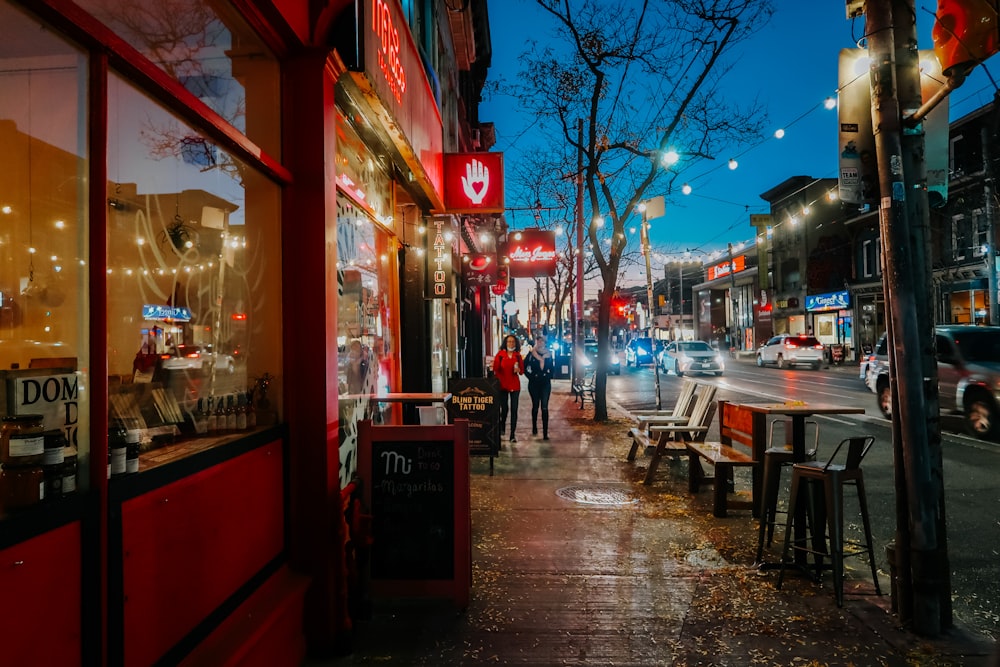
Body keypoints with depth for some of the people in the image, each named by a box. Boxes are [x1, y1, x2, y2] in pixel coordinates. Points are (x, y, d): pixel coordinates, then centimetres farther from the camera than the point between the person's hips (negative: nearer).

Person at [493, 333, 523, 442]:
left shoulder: (518, 356, 8)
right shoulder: (500, 354, 1)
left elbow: (522, 370, 11)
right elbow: (495, 370, 1)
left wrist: (518, 370, -9)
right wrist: (499, 381, -11)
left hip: (515, 385, 2)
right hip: (502, 385, -2)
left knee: (514, 410, -1)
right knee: (504, 409, -1)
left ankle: (512, 434, 4)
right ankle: (501, 428, 29)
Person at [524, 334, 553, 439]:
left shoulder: (548, 354, 5)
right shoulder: (531, 354, -1)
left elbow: (552, 367, 15)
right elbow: (524, 367, 2)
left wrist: (549, 376, 4)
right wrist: (530, 376, -2)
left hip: (545, 383, 1)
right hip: (534, 383, 0)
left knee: (544, 407, -6)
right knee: (535, 406, 10)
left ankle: (545, 433, -6)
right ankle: (534, 427, 31)